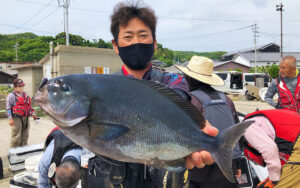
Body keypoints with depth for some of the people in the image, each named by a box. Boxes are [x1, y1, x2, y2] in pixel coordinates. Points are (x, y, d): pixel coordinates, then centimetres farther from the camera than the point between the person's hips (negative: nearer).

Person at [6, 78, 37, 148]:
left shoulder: (25, 94, 14)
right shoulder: (11, 96, -7)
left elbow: (28, 105, 22)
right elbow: (8, 108, -9)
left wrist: (33, 114, 17)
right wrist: (10, 118, -15)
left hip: (26, 118, 7)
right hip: (16, 118, -7)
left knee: (25, 136, 14)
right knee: (16, 137, -5)